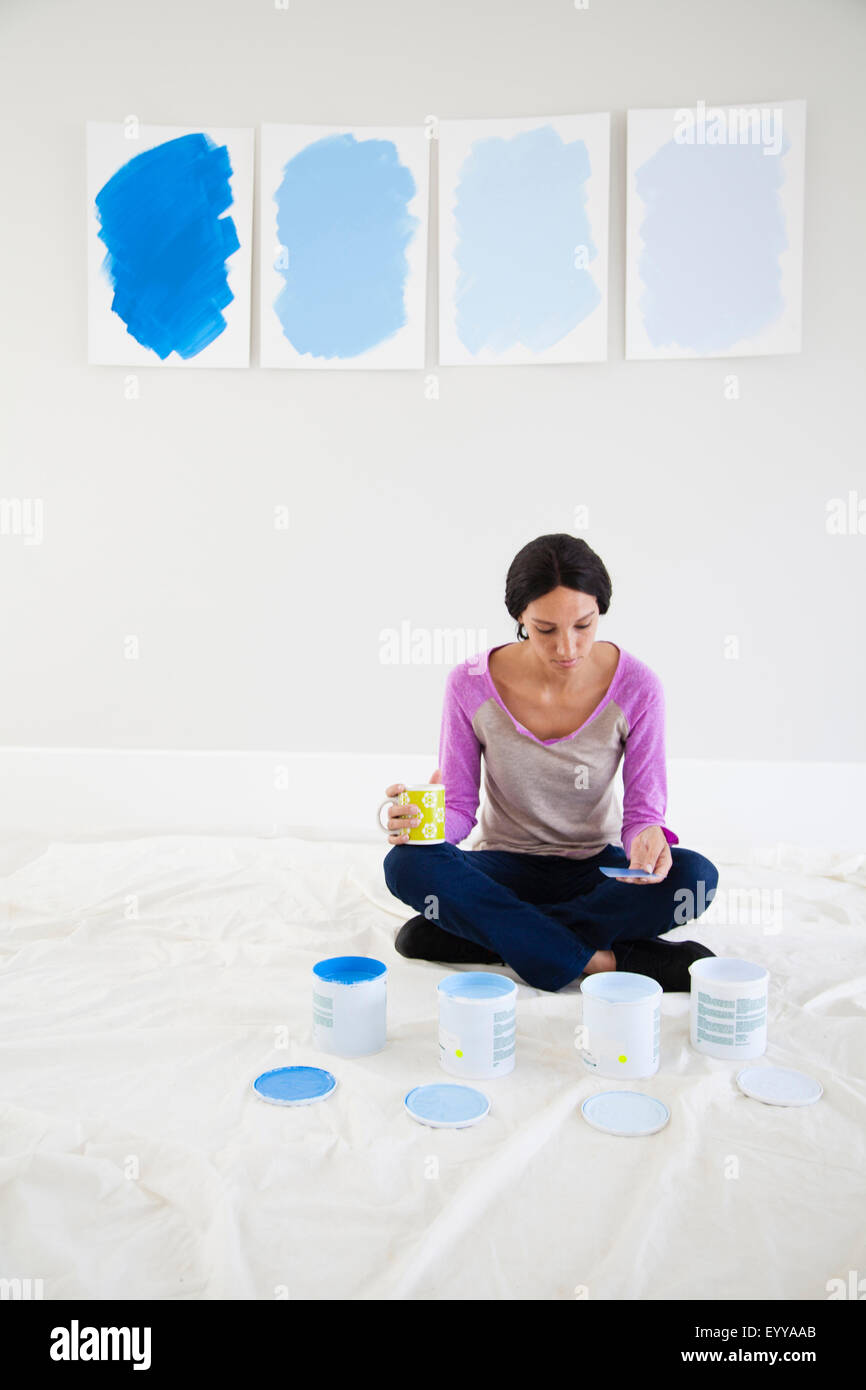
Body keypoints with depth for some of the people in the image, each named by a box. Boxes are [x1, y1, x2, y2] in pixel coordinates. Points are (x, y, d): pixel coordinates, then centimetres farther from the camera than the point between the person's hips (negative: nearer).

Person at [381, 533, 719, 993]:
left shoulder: (635, 686, -15)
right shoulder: (470, 684, -14)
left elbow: (644, 807, -9)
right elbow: (459, 804, -7)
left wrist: (647, 836, -34)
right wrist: (421, 818, -30)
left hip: (595, 868, 1)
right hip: (506, 868, 0)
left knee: (694, 877, -30)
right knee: (406, 864, -30)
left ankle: (482, 932, -24)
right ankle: (605, 962, -29)